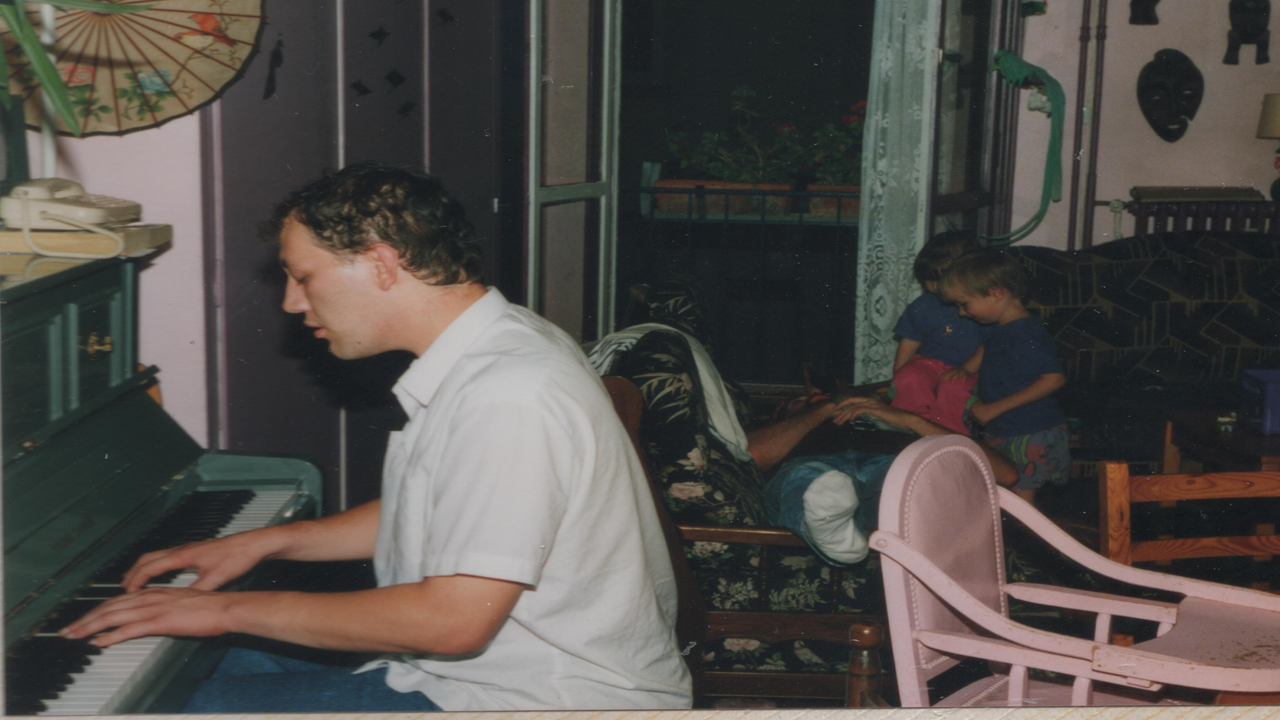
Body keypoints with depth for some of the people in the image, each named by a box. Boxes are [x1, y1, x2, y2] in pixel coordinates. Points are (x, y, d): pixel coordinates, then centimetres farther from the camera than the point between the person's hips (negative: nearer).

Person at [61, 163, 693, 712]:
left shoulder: (511, 395, -25)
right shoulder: (487, 354, 8)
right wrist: (265, 542, 19)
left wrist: (233, 610, -18)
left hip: (546, 700, -10)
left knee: (221, 705, -15)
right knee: (233, 670, 11)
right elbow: (427, 518, 23)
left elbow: (453, 621, -27)